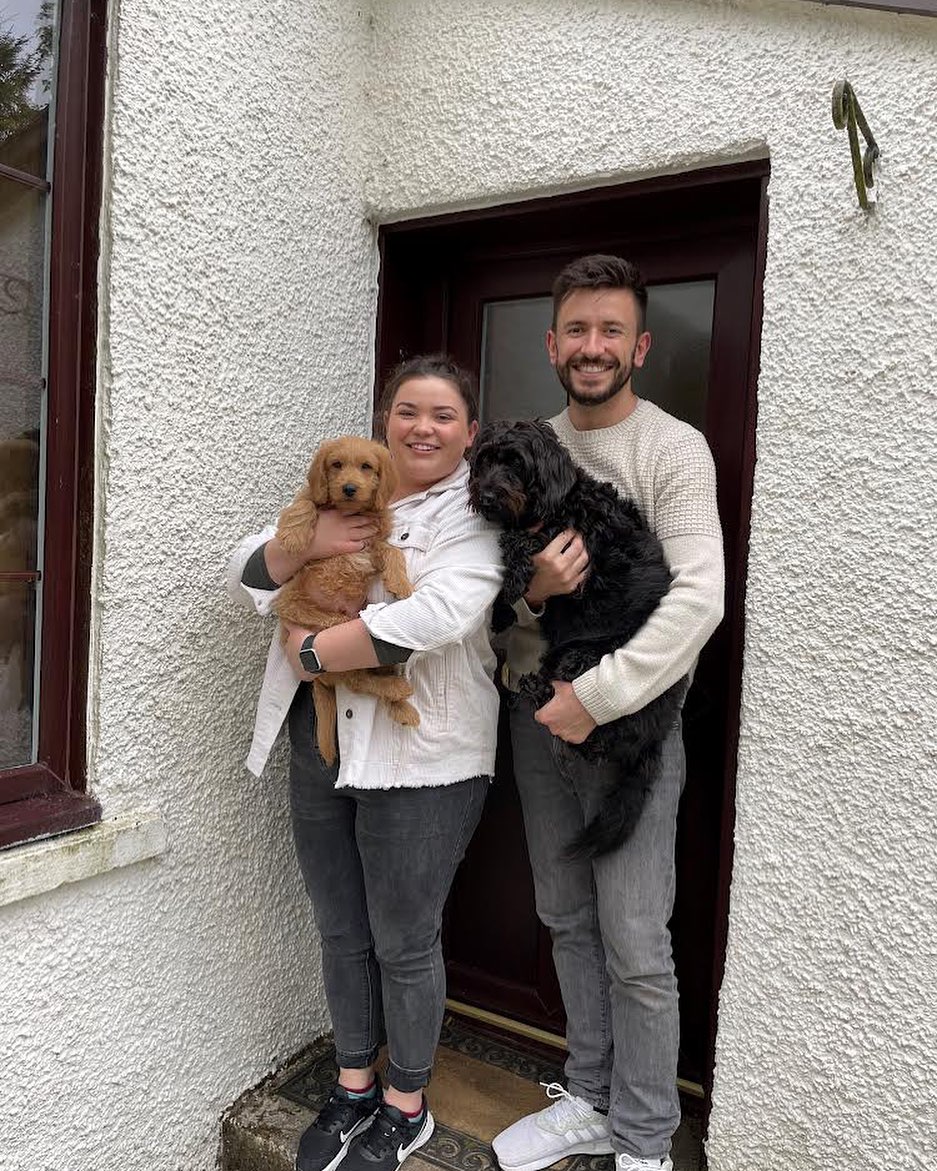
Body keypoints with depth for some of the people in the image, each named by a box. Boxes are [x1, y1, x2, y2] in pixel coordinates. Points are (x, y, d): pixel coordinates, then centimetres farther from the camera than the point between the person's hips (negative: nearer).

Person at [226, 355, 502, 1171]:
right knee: (341, 933, 19)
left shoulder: (474, 516, -8)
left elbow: (434, 618, -26)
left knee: (404, 943, 10)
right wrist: (306, 544, -14)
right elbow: (249, 577, 6)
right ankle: (354, 1086, 41)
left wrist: (309, 652, -17)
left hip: (419, 759, -5)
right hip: (320, 749, 6)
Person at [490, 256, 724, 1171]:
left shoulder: (673, 449, -7)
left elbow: (698, 599, -18)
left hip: (629, 720, -5)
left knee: (634, 946, 1)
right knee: (567, 922, 16)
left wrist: (595, 696, -20)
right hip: (536, 713, 6)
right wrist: (530, 591, -14)